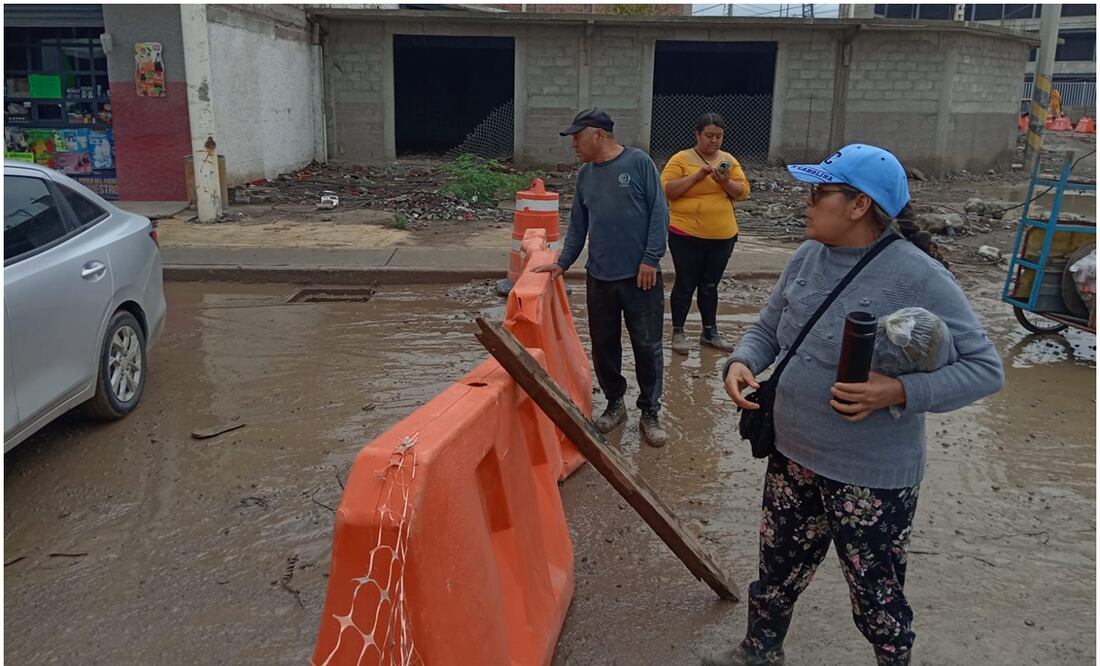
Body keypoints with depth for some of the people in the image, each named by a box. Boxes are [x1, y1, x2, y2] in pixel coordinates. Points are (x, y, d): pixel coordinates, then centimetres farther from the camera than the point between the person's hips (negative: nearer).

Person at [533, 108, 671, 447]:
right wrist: (562, 262, 8)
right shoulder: (585, 174, 10)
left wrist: (651, 259, -12)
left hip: (640, 276, -5)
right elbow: (577, 225, 16)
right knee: (603, 346, 10)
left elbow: (658, 212, -7)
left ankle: (650, 413, 16)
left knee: (647, 346, 2)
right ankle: (615, 404, 28)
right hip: (600, 277, 5)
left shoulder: (639, 162, -6)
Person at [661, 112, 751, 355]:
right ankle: (678, 332, 16)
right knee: (685, 285, 3)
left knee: (710, 286, 14)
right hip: (686, 236, -4)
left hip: (722, 237, 4)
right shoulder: (681, 159, -6)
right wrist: (697, 175, -22)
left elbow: (743, 191, 3)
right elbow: (667, 190, -14)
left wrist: (725, 183, -16)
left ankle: (710, 332, 24)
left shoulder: (729, 160, 8)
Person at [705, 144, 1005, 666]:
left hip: (873, 476, -6)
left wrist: (901, 392, -30)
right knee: (777, 569, 23)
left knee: (875, 593, 13)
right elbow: (767, 329, 11)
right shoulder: (807, 257, 0)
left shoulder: (918, 277, -20)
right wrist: (741, 362, -11)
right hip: (793, 455, 6)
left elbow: (985, 368, -16)